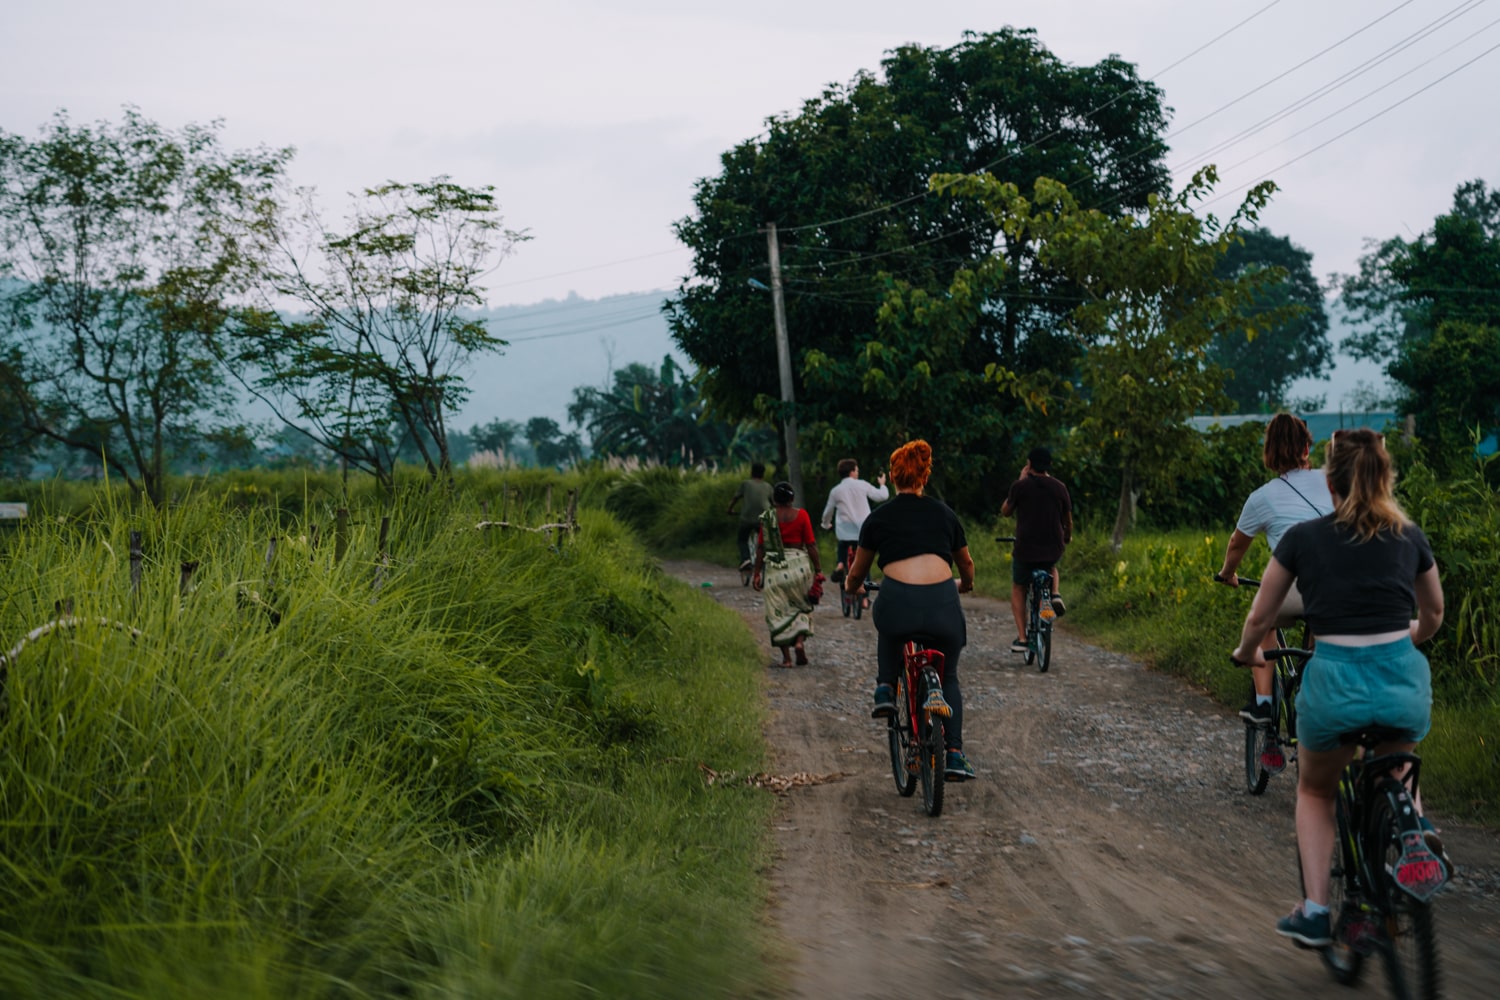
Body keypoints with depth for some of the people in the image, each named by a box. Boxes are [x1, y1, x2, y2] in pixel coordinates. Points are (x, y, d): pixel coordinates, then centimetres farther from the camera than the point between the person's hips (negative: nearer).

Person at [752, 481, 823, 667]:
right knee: (802, 606, 19)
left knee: (779, 612, 6)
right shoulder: (801, 515, -3)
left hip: (774, 568, 0)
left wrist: (757, 573, 4)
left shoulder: (767, 517, -1)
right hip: (799, 566, 0)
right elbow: (811, 545, -3)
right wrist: (818, 569, 3)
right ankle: (800, 640, -3)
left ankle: (786, 657, 4)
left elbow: (761, 547, -1)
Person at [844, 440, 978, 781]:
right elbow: (967, 567, 32)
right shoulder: (944, 514, 18)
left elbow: (856, 575, 24)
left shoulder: (878, 518, 14)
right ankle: (954, 756, 12)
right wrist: (964, 585, 55)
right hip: (943, 605, 1)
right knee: (948, 678, 23)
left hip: (898, 602, -1)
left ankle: (885, 690, 20)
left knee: (887, 628, 38)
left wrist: (851, 587, 48)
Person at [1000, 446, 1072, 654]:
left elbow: (1005, 511, 8)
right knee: (1051, 567, 38)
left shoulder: (1021, 486, -7)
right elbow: (1068, 519, 11)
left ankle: (1021, 637, 9)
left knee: (1018, 589, 20)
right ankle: (1055, 595, 9)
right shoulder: (1059, 487, 1)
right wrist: (1067, 538, 32)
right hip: (1054, 549, 3)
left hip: (1025, 549, -2)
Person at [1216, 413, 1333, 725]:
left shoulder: (1262, 498, 13)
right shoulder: (1328, 481, 18)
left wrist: (1227, 574, 50)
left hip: (1298, 589, -2)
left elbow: (1237, 545, 30)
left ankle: (1261, 702, 18)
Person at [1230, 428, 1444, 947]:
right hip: (1403, 681, 2)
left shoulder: (1302, 538, 3)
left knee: (1315, 791, 25)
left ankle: (1314, 911, 13)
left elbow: (1259, 618, 11)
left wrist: (1246, 652, 32)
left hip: (1334, 679, -2)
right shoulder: (1410, 537, 10)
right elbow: (1433, 615, 26)